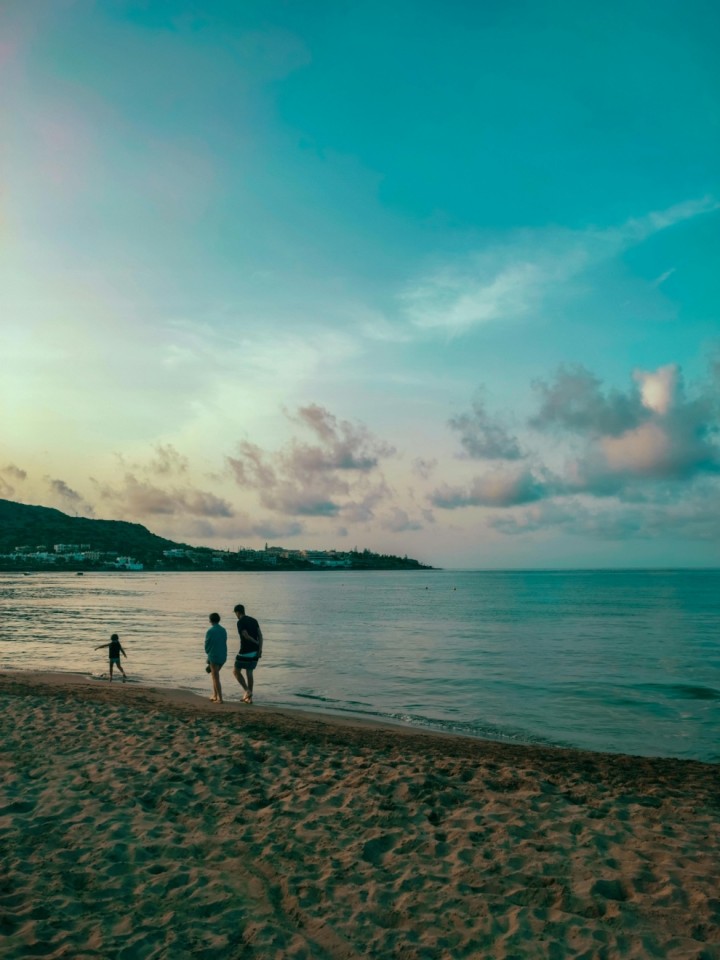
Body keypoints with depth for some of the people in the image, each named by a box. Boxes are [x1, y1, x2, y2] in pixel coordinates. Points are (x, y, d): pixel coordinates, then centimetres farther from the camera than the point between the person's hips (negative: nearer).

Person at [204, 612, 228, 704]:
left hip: (213, 656, -6)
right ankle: (215, 695, 20)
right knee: (215, 675, 21)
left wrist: (208, 653, 16)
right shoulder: (224, 630, 6)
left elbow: (207, 645, -6)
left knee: (216, 678, 0)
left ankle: (220, 699, -2)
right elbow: (224, 643, 10)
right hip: (223, 656, 6)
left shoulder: (210, 631, -12)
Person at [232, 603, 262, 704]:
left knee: (236, 671, 10)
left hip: (245, 652, -7)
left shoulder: (240, 622, -12)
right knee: (249, 673, 16)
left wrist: (256, 643, -4)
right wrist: (260, 649, -5)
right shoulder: (254, 620, 11)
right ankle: (249, 698, 17)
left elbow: (246, 636, -21)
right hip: (254, 652, 7)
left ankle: (247, 691, -2)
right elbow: (260, 635, 2)